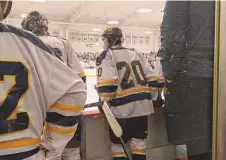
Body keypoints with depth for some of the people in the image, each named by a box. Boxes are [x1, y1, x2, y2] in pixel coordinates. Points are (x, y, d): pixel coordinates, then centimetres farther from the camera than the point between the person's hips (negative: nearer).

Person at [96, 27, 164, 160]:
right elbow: (152, 77, 10)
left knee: (118, 143, 11)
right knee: (139, 141, 16)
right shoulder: (136, 53, 15)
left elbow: (106, 83, -15)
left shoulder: (106, 55, -1)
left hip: (122, 107, -5)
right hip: (142, 104, 6)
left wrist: (104, 101, -5)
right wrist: (151, 96, 19)